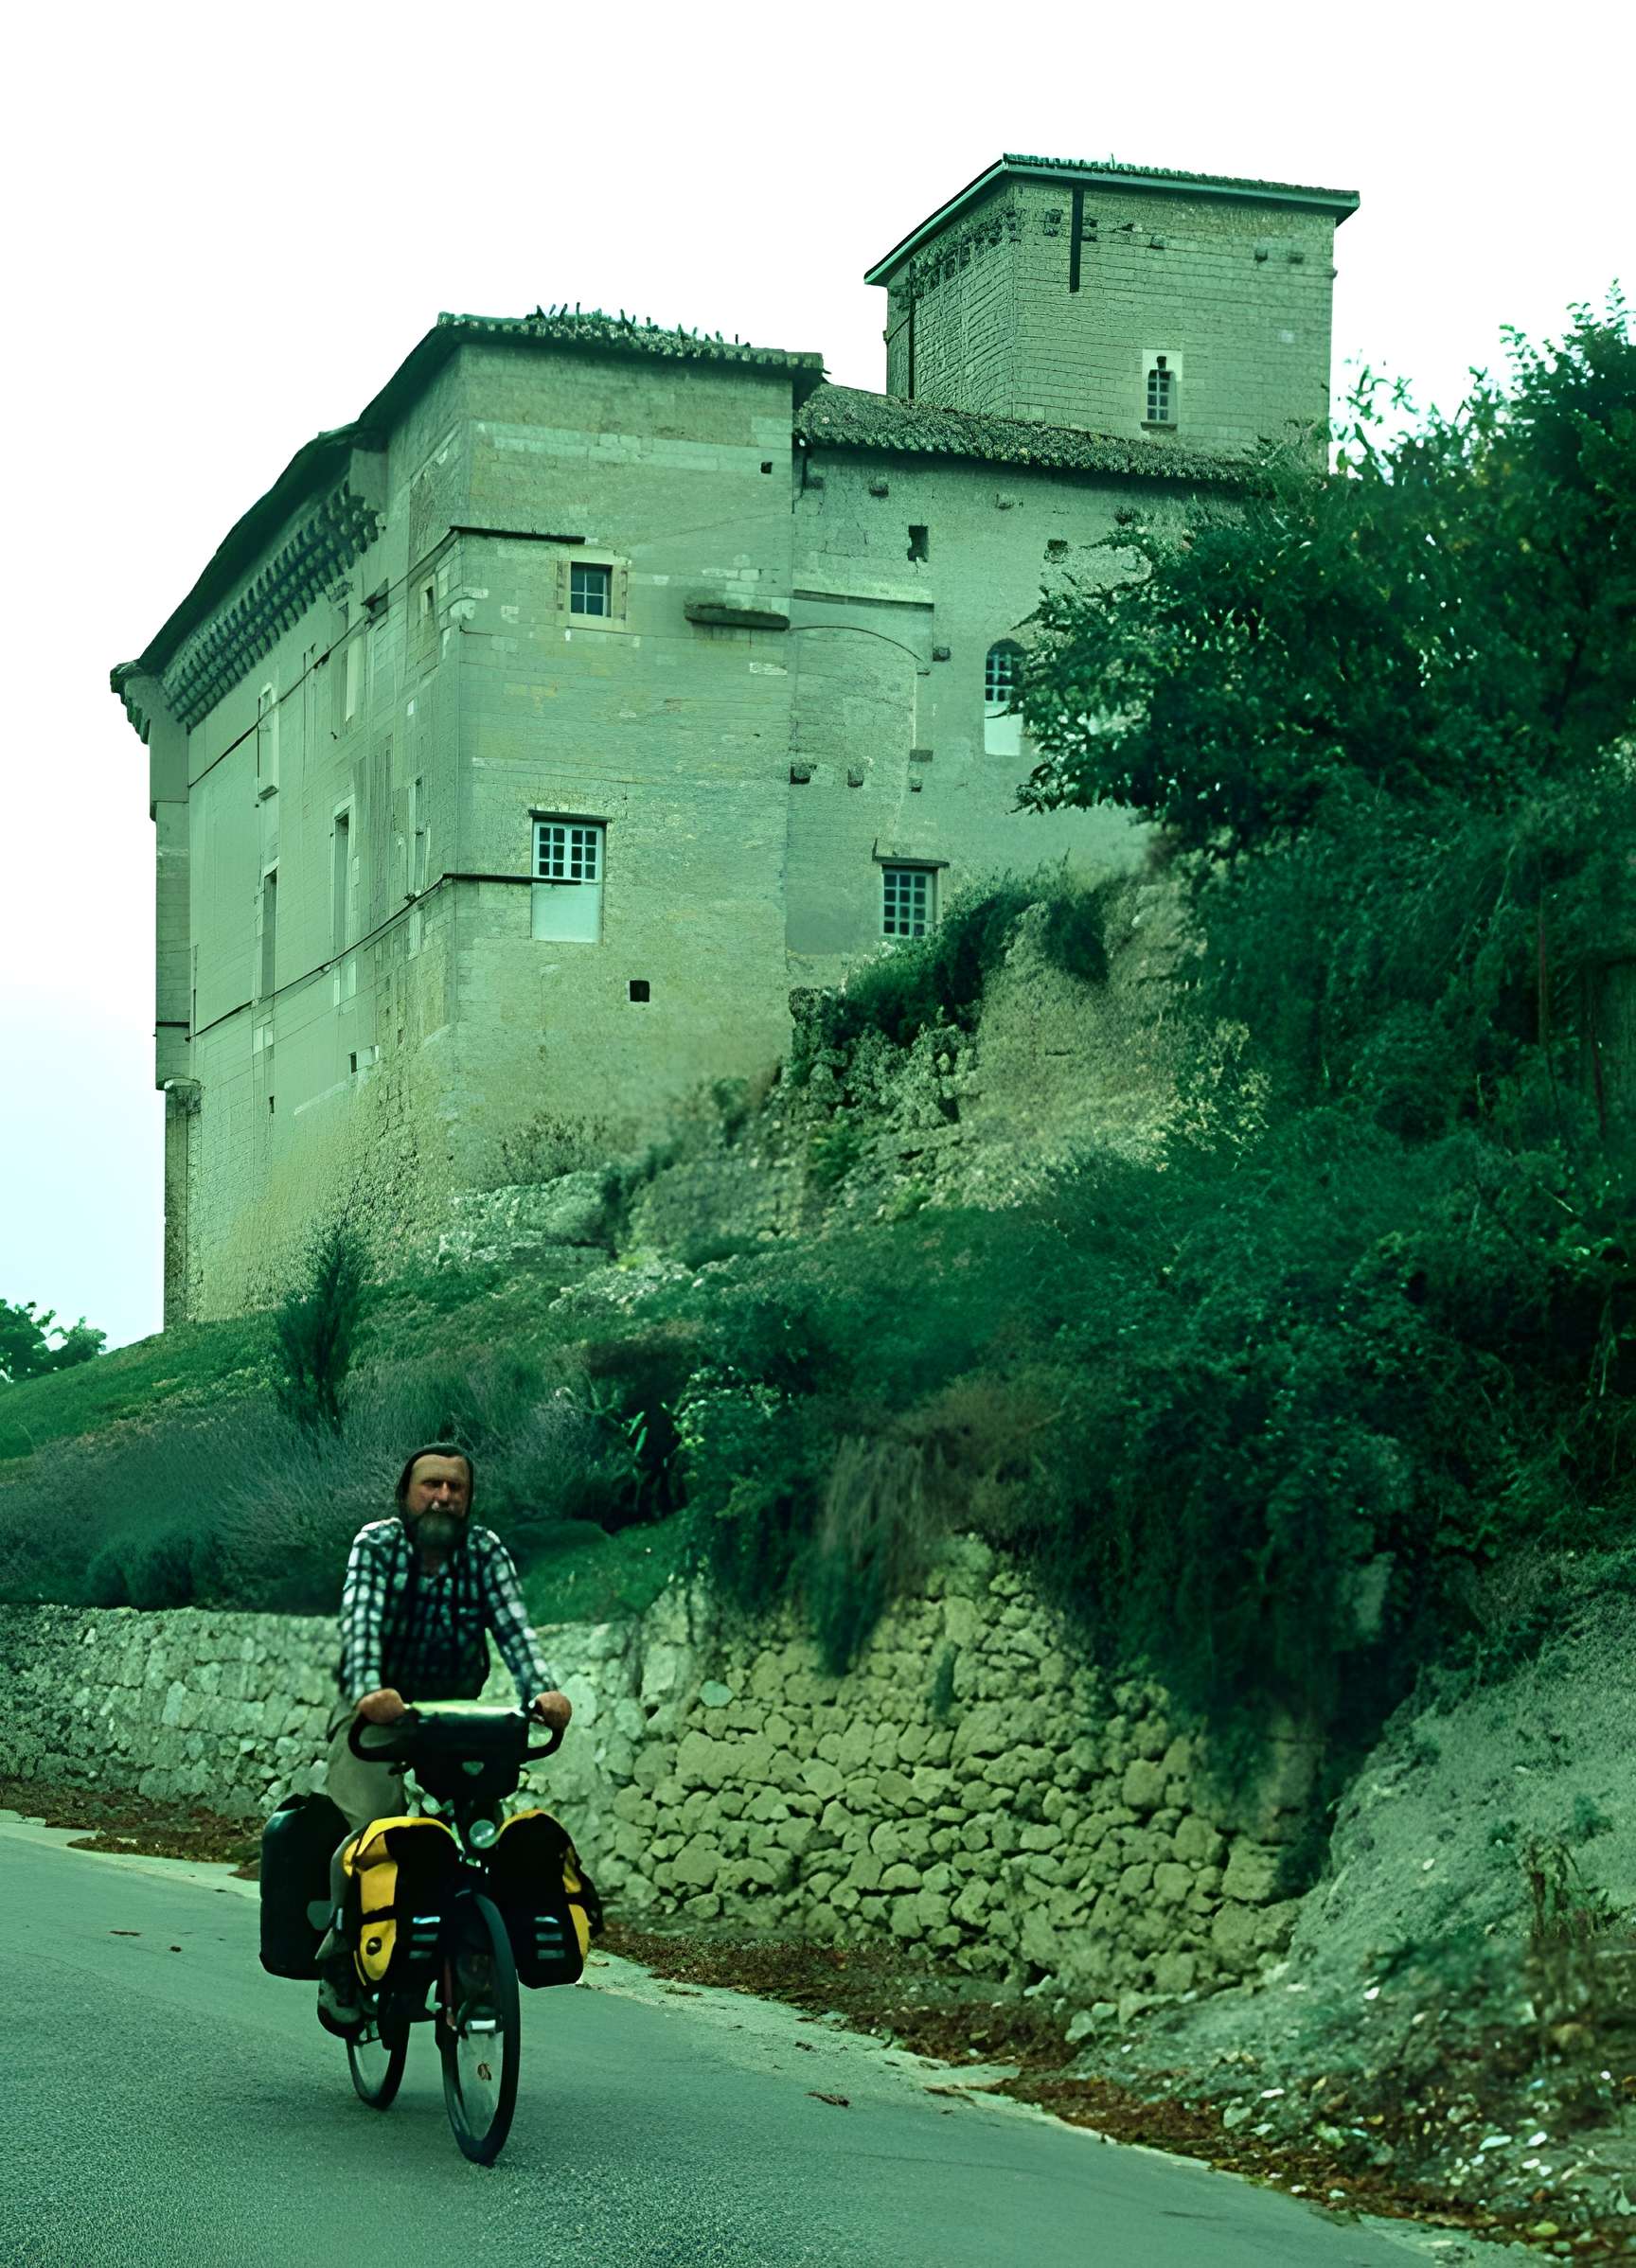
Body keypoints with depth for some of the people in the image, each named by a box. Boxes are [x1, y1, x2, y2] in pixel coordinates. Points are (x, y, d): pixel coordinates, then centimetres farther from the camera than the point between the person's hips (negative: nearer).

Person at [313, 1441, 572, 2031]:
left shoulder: (486, 1552, 1)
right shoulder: (376, 1545, -6)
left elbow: (513, 1626, -12)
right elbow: (361, 1621, -23)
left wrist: (542, 1690, -32)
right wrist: (369, 1690, -43)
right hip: (375, 1712, -3)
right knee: (374, 1826, -24)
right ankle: (340, 1958, -5)